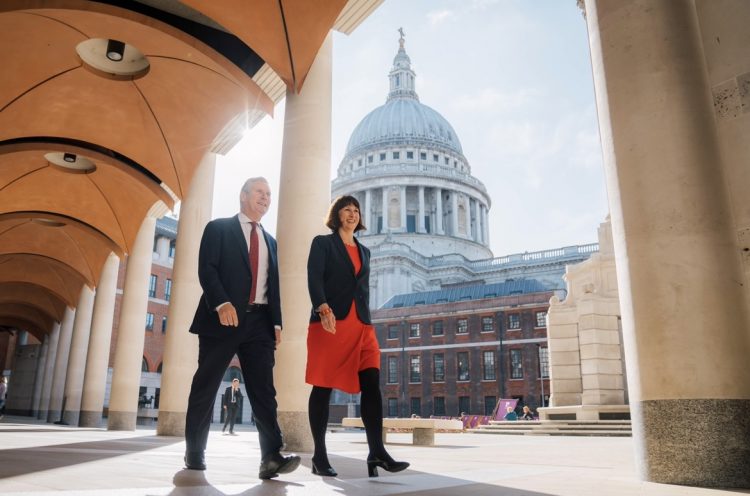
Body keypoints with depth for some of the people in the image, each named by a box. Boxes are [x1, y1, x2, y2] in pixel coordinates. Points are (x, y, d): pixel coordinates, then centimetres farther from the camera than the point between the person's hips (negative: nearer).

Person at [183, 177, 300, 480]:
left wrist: (276, 322, 9)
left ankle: (271, 458, -10)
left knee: (263, 390, -5)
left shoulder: (269, 241, 22)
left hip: (259, 321, 4)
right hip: (223, 318, -4)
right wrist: (222, 303, -22)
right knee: (205, 387, 3)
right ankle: (194, 453, 16)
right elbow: (206, 269, -7)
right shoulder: (218, 228, 6)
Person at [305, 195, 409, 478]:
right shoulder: (323, 243, 6)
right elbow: (314, 278, -8)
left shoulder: (364, 251, 23)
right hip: (329, 323, -5)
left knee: (371, 385, -8)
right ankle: (319, 456, 5)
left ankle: (377, 453, -10)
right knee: (323, 387, -2)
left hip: (361, 326, 5)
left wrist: (366, 322, 16)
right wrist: (323, 308, -26)